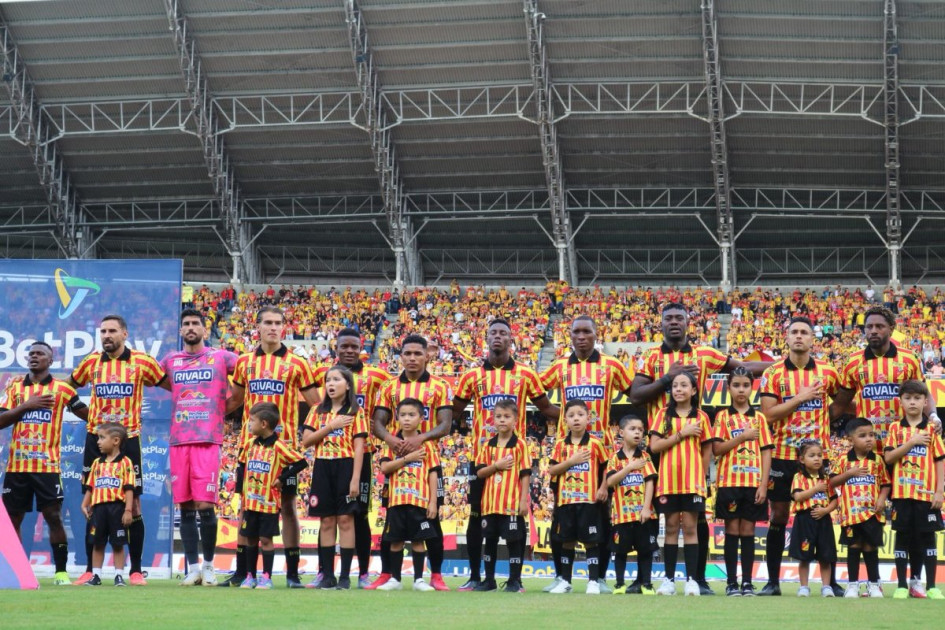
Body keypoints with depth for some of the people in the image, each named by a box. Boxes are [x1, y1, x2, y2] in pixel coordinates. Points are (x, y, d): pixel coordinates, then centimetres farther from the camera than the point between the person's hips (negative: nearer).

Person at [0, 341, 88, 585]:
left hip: (47, 466, -3)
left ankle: (61, 571, 1)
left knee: (53, 517, -5)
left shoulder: (61, 388, 4)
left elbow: (89, 415, 10)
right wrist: (27, 405, -8)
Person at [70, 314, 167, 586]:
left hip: (128, 439, -2)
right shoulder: (91, 362, 6)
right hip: (96, 440, 2)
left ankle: (136, 570, 6)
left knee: (133, 507, -1)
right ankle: (89, 569, 9)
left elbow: (170, 386, 10)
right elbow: (69, 385, 22)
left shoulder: (142, 362, 0)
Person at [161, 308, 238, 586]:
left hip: (208, 440, -3)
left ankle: (209, 566, 6)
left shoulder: (221, 358, 5)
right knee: (185, 507, 3)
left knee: (205, 506, -8)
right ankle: (193, 568, 11)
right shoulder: (171, 361, 14)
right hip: (178, 441, 3)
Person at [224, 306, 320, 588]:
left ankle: (292, 573, 3)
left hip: (284, 444, -3)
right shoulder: (244, 362, 10)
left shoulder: (296, 364, 1)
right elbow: (236, 399, 20)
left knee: (287, 505, -1)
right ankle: (241, 571, 13)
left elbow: (315, 403, 4)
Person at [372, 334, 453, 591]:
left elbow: (445, 425, -5)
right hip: (397, 457, 2)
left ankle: (436, 575, 6)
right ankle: (387, 573, 9)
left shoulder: (440, 386, 3)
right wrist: (390, 438, -17)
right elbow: (378, 423, 5)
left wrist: (421, 437, -22)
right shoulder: (389, 387, 9)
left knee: (431, 515, 1)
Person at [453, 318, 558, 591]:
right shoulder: (473, 376, 6)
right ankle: (474, 576, 12)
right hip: (482, 454, 1)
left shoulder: (525, 375, 4)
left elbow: (545, 408, 12)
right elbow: (454, 412, 10)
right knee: (476, 515, 3)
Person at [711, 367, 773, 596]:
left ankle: (747, 582, 6)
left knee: (748, 531, 3)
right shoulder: (723, 416, 5)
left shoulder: (759, 418, 8)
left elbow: (766, 453, 4)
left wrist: (763, 484, -5)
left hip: (754, 483, 1)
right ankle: (732, 582, 4)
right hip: (729, 481, -1)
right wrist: (742, 437, -15)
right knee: (732, 530, 0)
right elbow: (717, 449, -4)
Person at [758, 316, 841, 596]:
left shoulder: (827, 372, 4)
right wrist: (800, 398, -14)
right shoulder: (773, 373, 0)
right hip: (782, 455, -1)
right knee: (778, 518, 3)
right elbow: (768, 414, -9)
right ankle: (773, 581, 9)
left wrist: (826, 417, 3)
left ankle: (831, 581, 11)